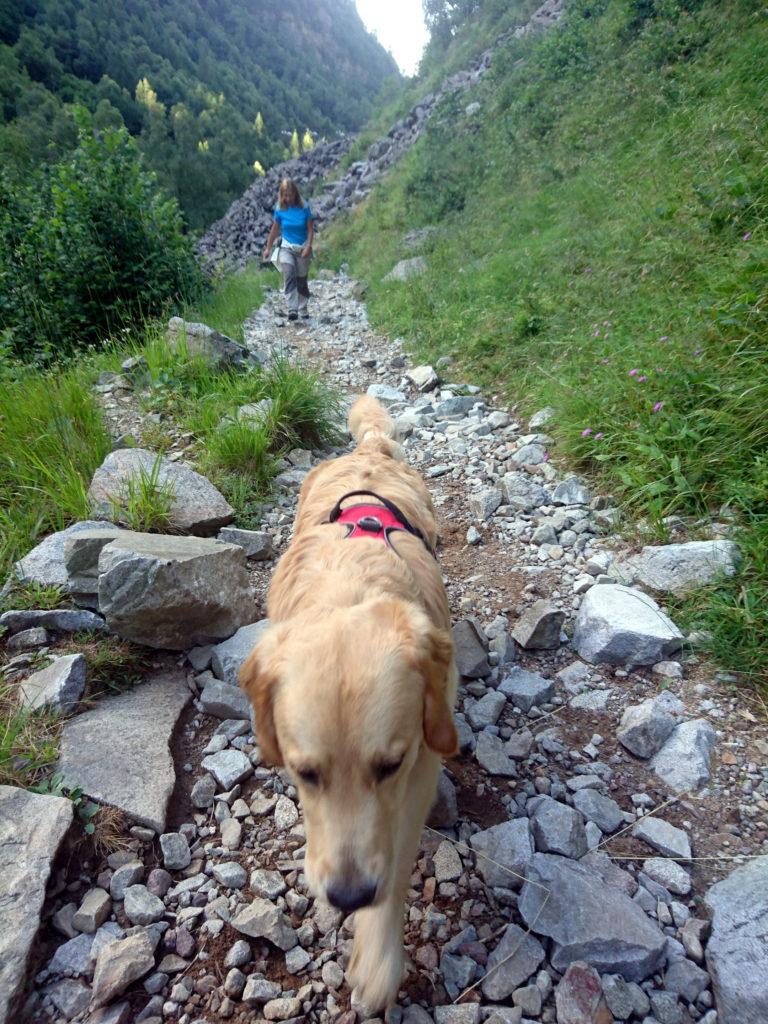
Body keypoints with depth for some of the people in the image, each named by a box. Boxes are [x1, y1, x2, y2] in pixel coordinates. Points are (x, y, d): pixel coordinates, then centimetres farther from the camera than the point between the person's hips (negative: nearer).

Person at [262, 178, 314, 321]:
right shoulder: (280, 209, -4)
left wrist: (308, 247, -16)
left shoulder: (304, 207, -8)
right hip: (287, 247, 0)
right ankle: (292, 309, -31)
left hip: (303, 248, 0)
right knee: (289, 276, -22)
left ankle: (303, 309, 25)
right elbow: (274, 229, 6)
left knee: (302, 280, 8)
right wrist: (268, 248, 11)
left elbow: (310, 229, -5)